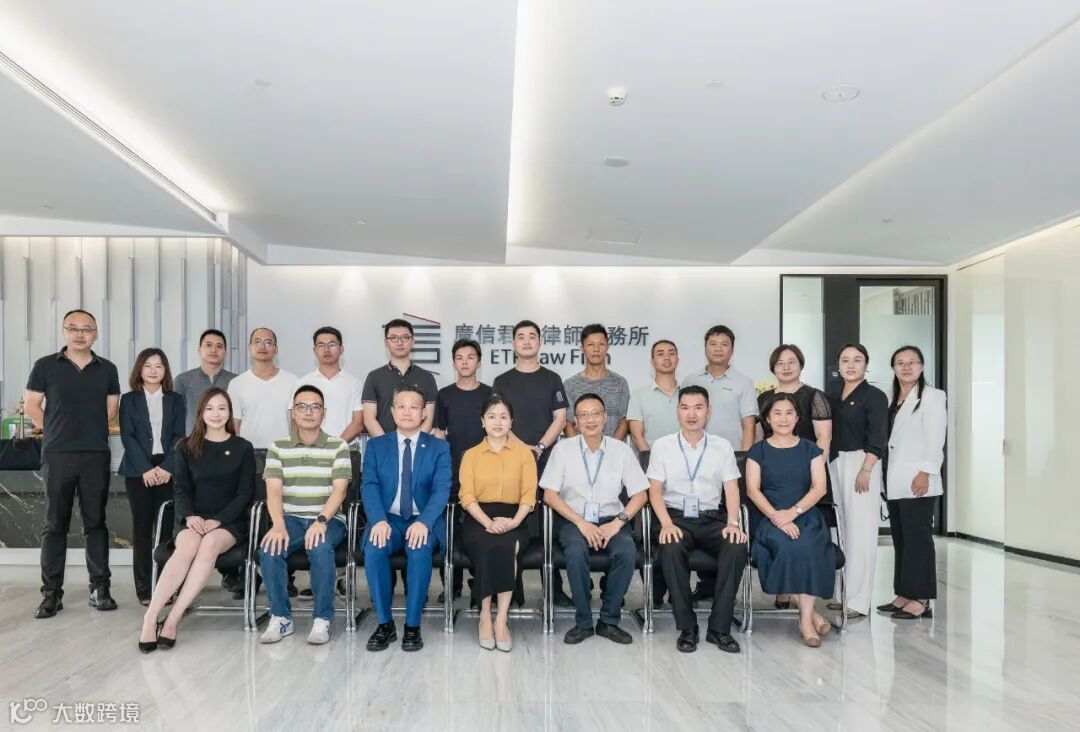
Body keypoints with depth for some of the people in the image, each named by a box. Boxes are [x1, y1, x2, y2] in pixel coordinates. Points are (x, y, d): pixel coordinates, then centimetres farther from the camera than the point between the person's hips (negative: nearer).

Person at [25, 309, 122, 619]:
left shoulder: (107, 369, 7)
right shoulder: (45, 366, 2)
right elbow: (31, 405, 5)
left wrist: (89, 429, 10)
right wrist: (57, 431, 5)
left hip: (96, 455, 1)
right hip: (57, 455, -1)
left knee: (96, 523, 5)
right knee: (55, 524, 4)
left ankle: (99, 588, 10)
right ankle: (51, 593, 10)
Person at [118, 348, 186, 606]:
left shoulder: (175, 400, 10)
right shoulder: (129, 400, 7)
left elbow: (179, 436, 3)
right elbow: (127, 437, -1)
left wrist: (167, 467, -10)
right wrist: (146, 469, -12)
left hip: (168, 470, 1)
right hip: (138, 471, 0)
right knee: (142, 527, 2)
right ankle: (144, 589, 6)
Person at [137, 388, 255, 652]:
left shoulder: (243, 448, 7)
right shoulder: (186, 447, 13)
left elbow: (246, 493, 1)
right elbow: (182, 489, 7)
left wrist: (217, 521, -13)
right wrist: (190, 516, -14)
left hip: (229, 522, -1)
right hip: (193, 520, 1)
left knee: (210, 544, -35)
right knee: (188, 546, -34)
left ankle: (172, 620, -35)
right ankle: (150, 618, -37)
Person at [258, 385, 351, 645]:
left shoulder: (338, 446, 4)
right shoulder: (278, 447, 9)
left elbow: (339, 490, -6)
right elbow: (274, 490, -3)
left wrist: (321, 521, -23)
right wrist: (279, 525, -21)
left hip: (328, 519, -2)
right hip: (290, 518, 2)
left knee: (320, 548, -34)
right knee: (269, 549, -29)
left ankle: (322, 619, -19)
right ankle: (280, 617, -11)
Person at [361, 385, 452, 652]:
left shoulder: (439, 447, 6)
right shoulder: (376, 446, 10)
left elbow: (441, 489, -6)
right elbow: (369, 486, -1)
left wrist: (424, 522, -24)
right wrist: (379, 520, -20)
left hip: (424, 521, -1)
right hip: (388, 519, 1)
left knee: (420, 550, -33)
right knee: (374, 549, -30)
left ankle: (413, 625, -19)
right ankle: (384, 623, -13)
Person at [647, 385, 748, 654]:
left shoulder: (722, 446, 11)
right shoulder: (662, 446, 7)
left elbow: (731, 489, 5)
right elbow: (655, 490, 2)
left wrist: (732, 523, -12)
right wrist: (666, 523, -15)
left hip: (713, 519, 2)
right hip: (676, 517, -1)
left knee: (737, 547, -29)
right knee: (671, 549, -34)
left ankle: (719, 627, -18)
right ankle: (686, 627, -19)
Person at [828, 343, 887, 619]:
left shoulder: (875, 396, -4)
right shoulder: (833, 398, 14)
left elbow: (876, 439, -11)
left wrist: (865, 470, -19)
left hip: (861, 463, -7)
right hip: (834, 464, 7)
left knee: (860, 531, -6)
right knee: (842, 529, 12)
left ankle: (859, 601, -2)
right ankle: (844, 592, 21)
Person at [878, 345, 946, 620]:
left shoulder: (931, 396, -2)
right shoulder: (892, 400, 18)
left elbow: (935, 438, -10)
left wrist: (926, 472, -19)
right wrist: (884, 478, 11)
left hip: (917, 482, -7)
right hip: (895, 483, 7)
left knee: (917, 539, -6)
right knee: (900, 540, 10)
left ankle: (921, 601, -1)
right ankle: (903, 596, 16)